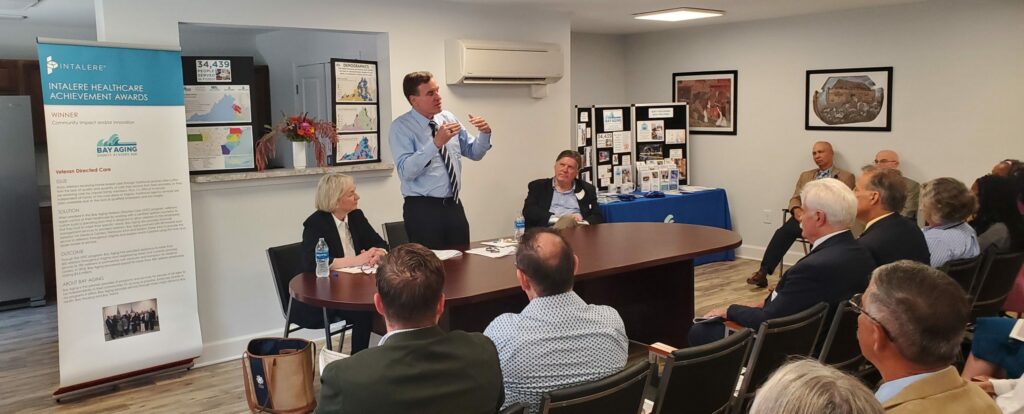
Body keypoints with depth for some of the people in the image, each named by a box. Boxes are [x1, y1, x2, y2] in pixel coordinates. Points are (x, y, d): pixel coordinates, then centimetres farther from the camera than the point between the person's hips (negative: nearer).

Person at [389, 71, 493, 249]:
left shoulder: (448, 118, 7)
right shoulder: (401, 127, -9)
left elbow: (474, 153, 14)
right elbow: (405, 171, -21)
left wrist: (485, 133, -6)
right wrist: (436, 143, -30)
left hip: (454, 205, 5)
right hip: (422, 209, -5)